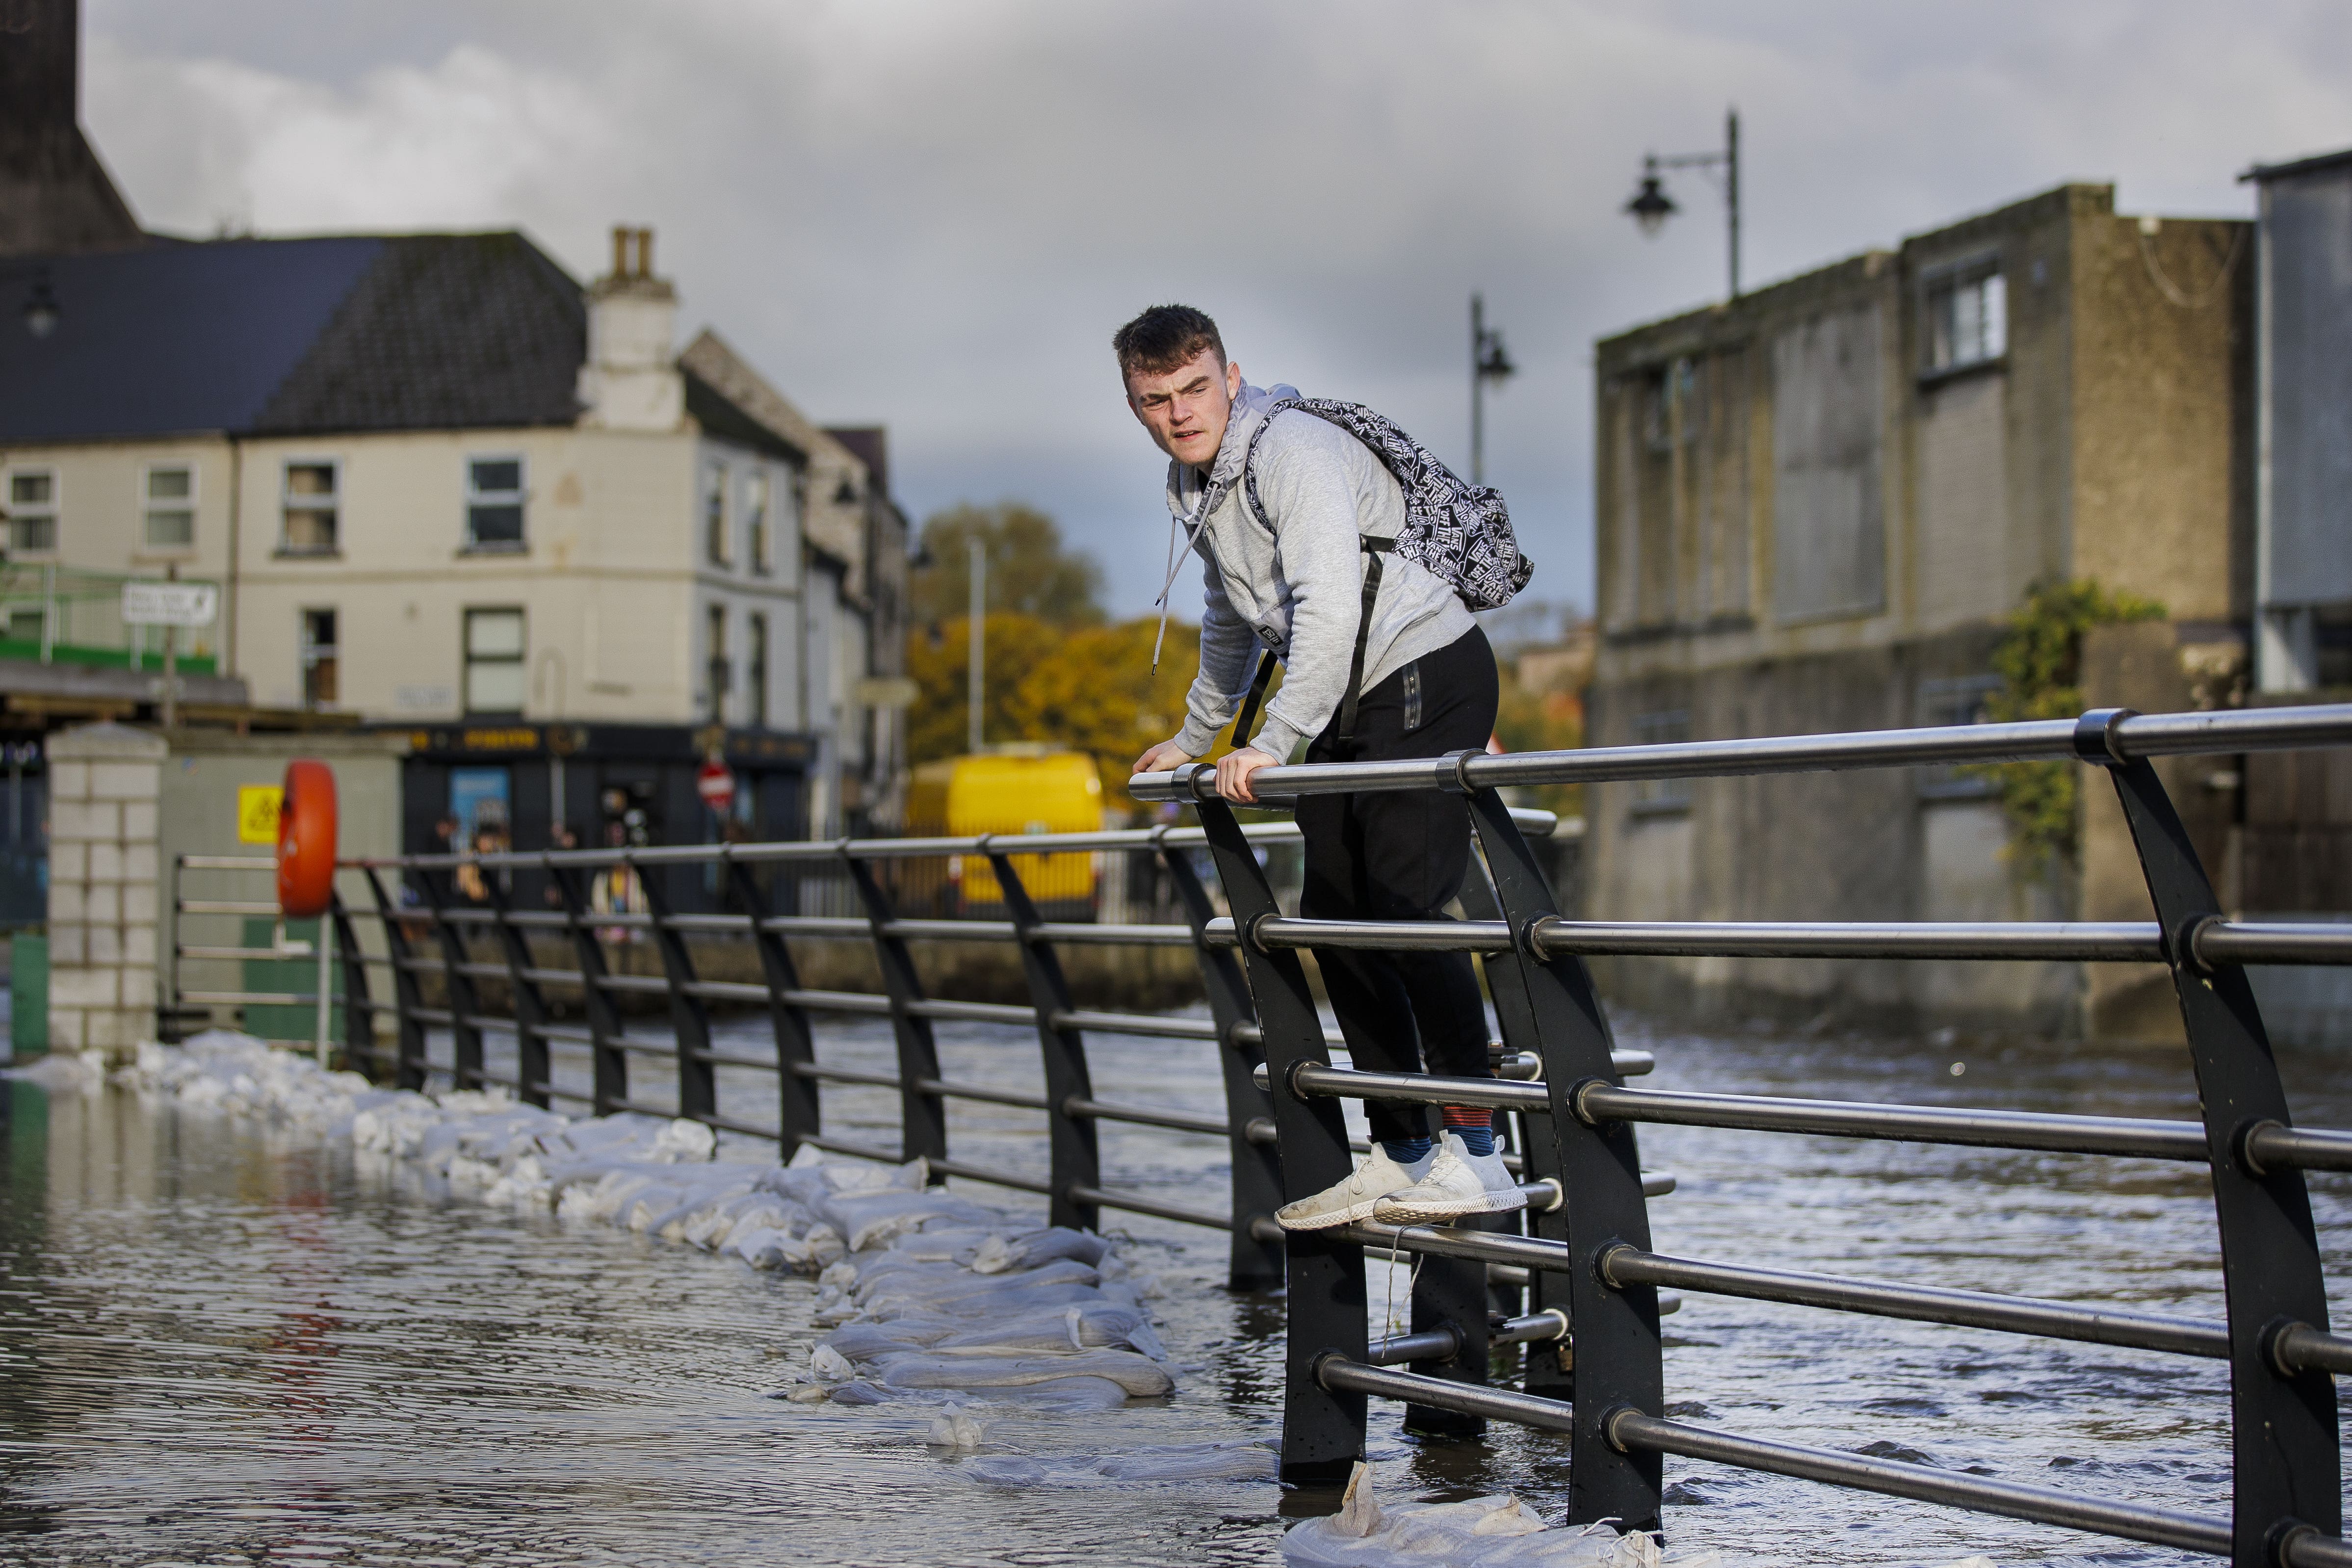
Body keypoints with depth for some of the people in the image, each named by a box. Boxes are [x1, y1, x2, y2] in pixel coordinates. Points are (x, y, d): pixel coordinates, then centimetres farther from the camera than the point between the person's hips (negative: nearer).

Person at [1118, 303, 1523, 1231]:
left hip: (1428, 674, -10)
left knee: (1405, 908, -19)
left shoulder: (1291, 451, -17)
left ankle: (1475, 1153, -19)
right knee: (1335, 917, 7)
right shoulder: (1197, 484, 13)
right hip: (1355, 708, 10)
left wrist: (1273, 743, -30)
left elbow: (1330, 605, -28)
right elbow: (1232, 625, 30)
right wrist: (1196, 737, 37)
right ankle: (1401, 1155, 12)